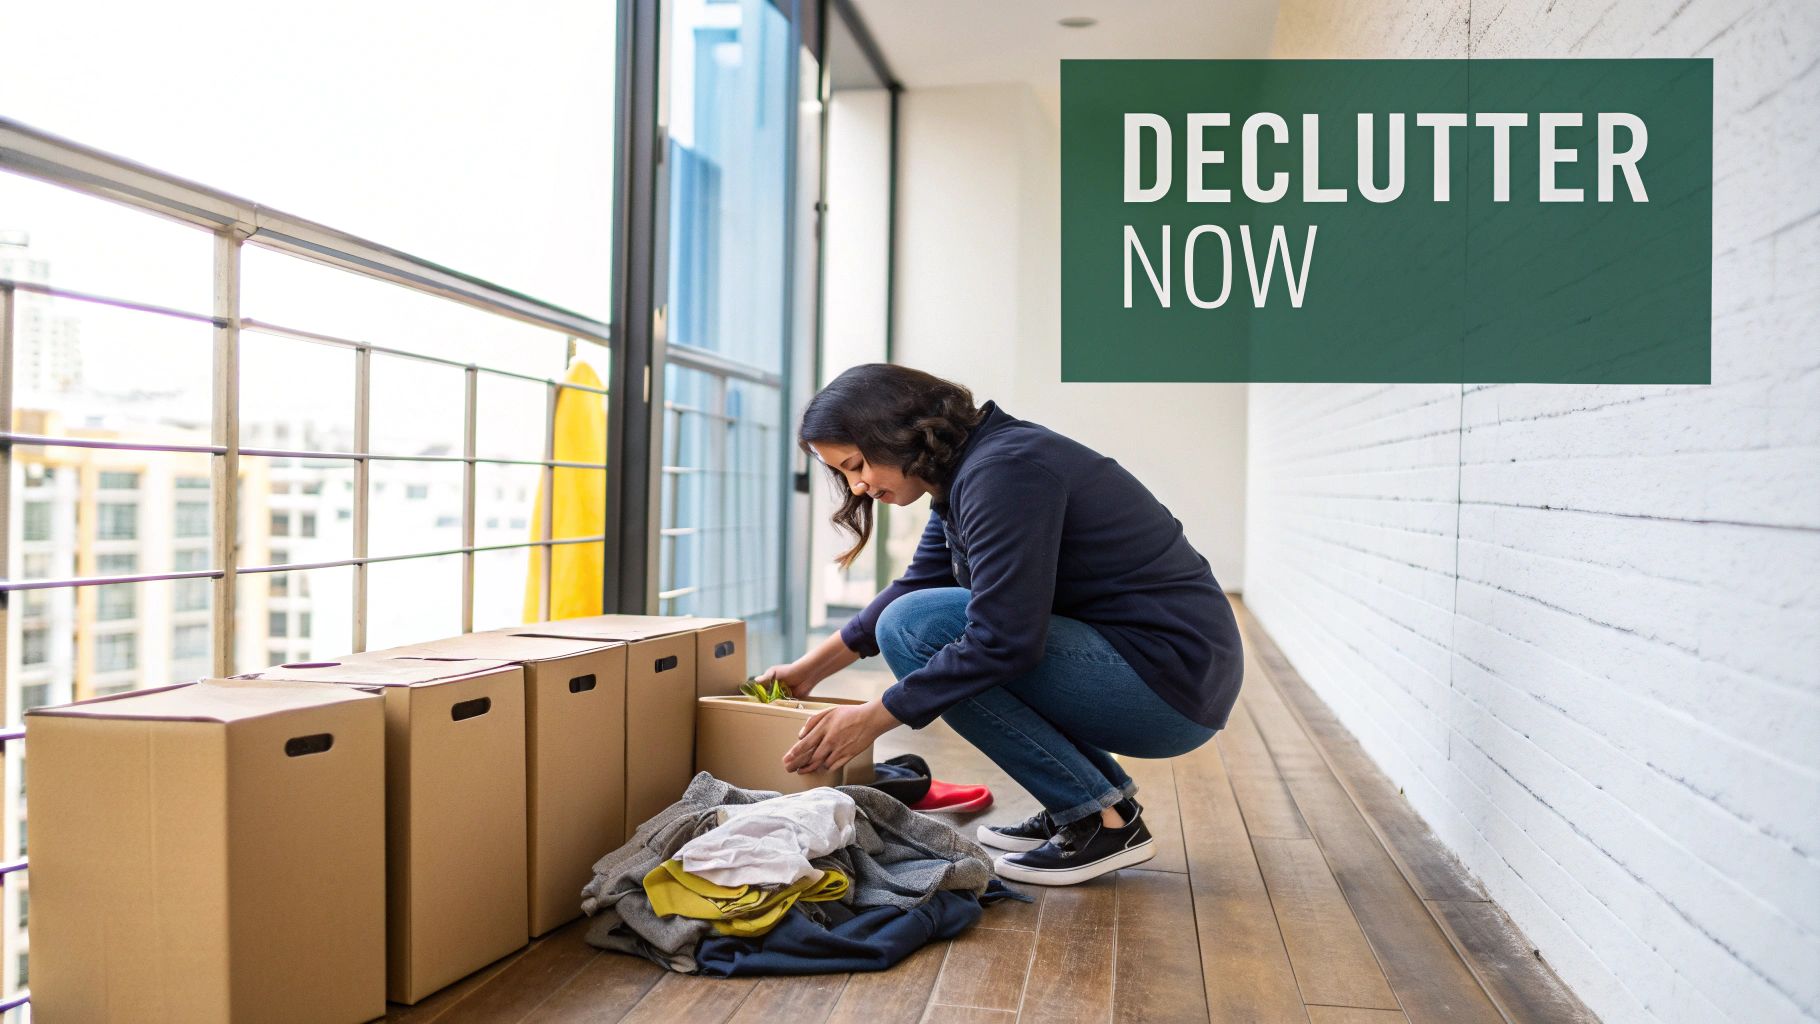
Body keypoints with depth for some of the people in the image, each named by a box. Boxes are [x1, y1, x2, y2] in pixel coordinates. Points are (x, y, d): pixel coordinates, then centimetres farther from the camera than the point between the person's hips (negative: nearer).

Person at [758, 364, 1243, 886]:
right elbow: (917, 586, 22)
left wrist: (871, 719, -17)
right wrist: (810, 668, 20)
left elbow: (1003, 640, -25)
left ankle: (1104, 822, -9)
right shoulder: (965, 470, 11)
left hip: (1172, 682, -10)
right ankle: (1110, 796, 13)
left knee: (913, 629, -17)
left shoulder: (1002, 470, -20)